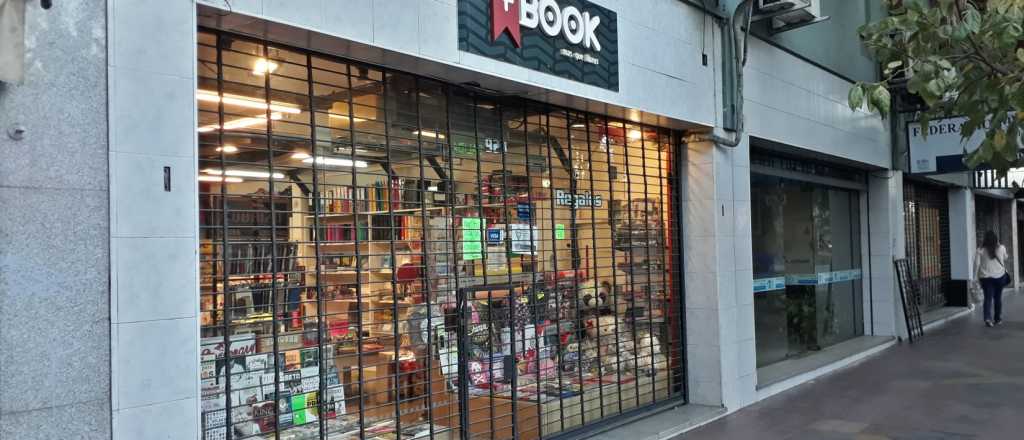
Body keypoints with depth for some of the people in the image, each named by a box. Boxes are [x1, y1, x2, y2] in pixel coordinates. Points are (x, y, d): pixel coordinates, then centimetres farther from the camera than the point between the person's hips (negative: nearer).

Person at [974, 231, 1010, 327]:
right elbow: (1005, 258, 18)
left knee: (988, 298, -1)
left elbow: (976, 264, -7)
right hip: (999, 276, 1)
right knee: (998, 298, 13)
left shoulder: (981, 250, -6)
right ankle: (998, 319, 21)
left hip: (986, 277, -1)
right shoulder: (1001, 248, -2)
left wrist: (976, 277, 0)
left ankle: (988, 318, -18)